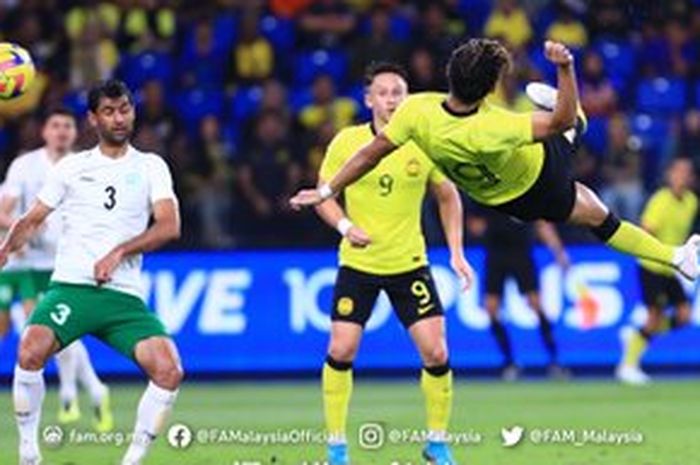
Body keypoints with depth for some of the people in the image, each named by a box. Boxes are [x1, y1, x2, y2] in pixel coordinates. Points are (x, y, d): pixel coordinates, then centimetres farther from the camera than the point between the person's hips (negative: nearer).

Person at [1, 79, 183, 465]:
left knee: (169, 370, -20)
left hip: (125, 295, 1)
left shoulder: (150, 167, 12)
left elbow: (169, 226, -1)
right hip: (70, 286, -1)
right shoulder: (71, 167, 14)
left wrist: (119, 252, -14)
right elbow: (32, 220, 15)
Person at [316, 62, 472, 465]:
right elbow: (324, 194, 2)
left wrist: (456, 253, 1)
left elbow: (449, 197, 8)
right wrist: (345, 225, -18)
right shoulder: (347, 142, -8)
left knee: (436, 352, -6)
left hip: (410, 262, 1)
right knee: (342, 351, -8)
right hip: (358, 262, -1)